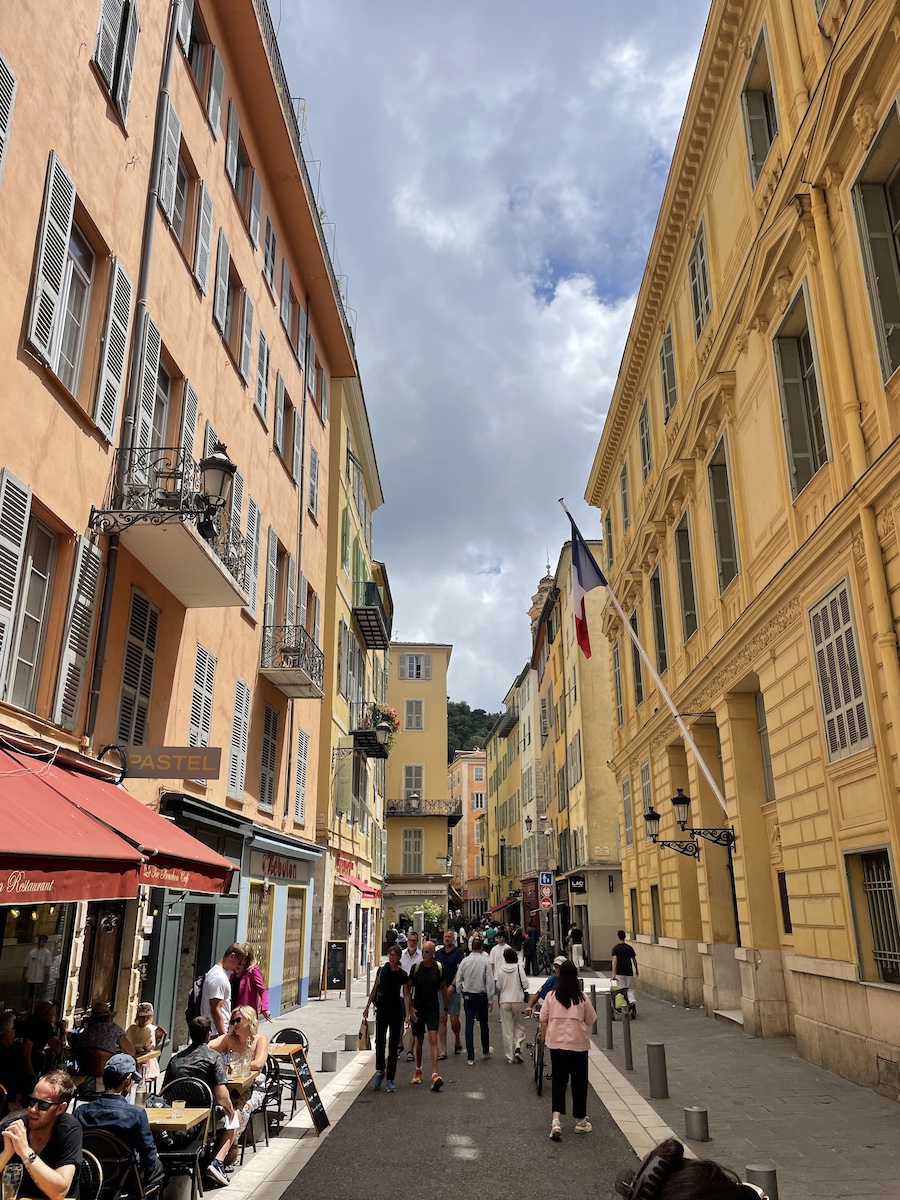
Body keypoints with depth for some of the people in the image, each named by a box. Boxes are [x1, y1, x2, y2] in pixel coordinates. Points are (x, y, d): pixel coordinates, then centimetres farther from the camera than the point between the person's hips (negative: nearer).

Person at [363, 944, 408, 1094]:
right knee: (379, 1041, -8)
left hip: (396, 1010, 0)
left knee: (393, 1045, 3)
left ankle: (390, 1079, 10)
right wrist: (368, 1005, 6)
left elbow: (406, 995, 2)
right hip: (382, 1009, 0)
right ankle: (380, 1071, 13)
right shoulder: (382, 969, 0)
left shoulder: (402, 975, -2)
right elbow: (375, 988, 8)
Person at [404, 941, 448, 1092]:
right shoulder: (416, 967, -9)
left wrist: (445, 1008, 11)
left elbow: (443, 988, 8)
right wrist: (409, 1009, -10)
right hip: (417, 1008, 1)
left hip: (433, 1008, -1)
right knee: (418, 1040, 13)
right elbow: (407, 987, -2)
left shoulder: (439, 968, -6)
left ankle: (435, 1075, -17)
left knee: (433, 1039, -13)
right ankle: (418, 1070, 33)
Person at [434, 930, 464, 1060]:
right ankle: (442, 1051, 3)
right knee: (442, 1019, -1)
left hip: (453, 990, -3)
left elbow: (460, 970, -11)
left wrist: (452, 985, -21)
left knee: (454, 1019, -2)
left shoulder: (458, 953, -3)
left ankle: (458, 1040, 29)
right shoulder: (438, 953, 10)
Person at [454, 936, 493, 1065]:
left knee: (469, 1025, 4)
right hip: (481, 996, -1)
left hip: (468, 996, 1)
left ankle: (470, 1057, 4)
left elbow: (458, 981, 2)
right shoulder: (486, 961, -10)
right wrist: (490, 1000, -4)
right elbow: (490, 981, -10)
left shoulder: (464, 961, -2)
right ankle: (486, 1051, 31)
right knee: (484, 1024, 16)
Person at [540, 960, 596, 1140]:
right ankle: (580, 1121, 24)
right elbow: (591, 1020, 0)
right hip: (578, 1044, -1)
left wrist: (544, 1038, 14)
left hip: (556, 1044, 1)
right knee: (579, 1083, 13)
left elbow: (543, 1020, 0)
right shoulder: (582, 998, -8)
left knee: (558, 1082, 9)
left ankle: (556, 1120, -7)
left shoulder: (552, 996, -4)